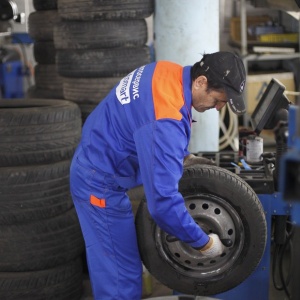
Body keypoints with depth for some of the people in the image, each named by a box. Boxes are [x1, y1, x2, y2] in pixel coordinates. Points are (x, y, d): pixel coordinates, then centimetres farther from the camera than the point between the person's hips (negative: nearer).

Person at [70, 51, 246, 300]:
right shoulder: (166, 120, -33)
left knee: (113, 270, 20)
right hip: (101, 182, -10)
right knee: (122, 279, -3)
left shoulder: (171, 73, -4)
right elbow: (162, 200, -34)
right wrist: (204, 242, -22)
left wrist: (180, 156, 10)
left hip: (96, 167, 10)